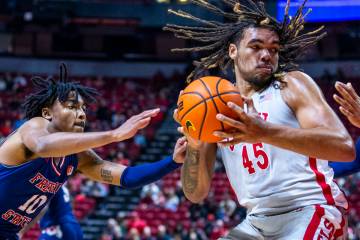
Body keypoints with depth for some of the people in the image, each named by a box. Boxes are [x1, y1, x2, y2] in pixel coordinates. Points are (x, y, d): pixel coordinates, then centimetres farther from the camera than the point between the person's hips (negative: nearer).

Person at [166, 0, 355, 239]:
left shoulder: (292, 84, 0)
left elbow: (344, 147, -17)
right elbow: (196, 194, 9)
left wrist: (265, 133, -27)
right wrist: (195, 147, -11)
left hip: (310, 212, -5)